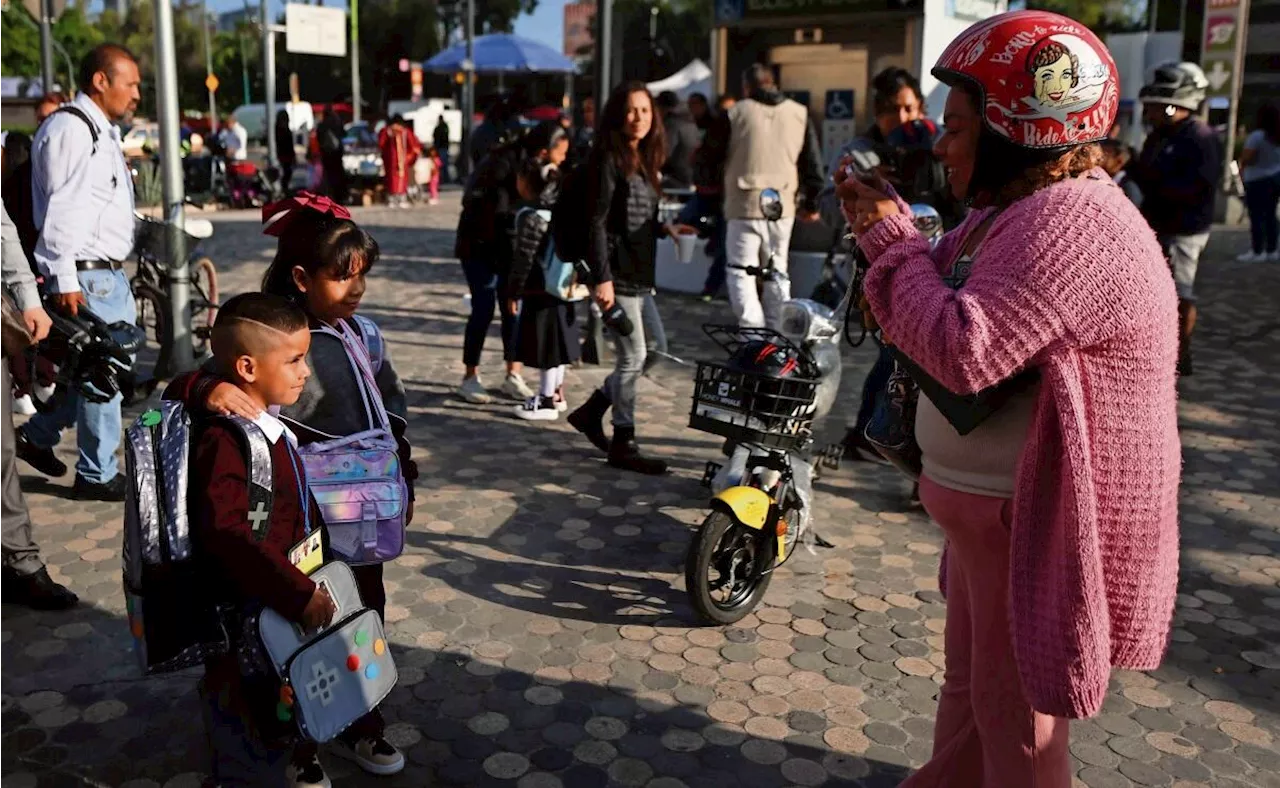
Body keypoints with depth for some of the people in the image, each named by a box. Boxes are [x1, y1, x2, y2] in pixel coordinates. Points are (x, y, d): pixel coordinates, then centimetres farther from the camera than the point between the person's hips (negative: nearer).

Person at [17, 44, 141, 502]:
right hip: (85, 276, -10)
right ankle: (97, 476, 10)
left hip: (110, 274, 10)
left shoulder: (104, 132, 18)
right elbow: (61, 209, -19)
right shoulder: (69, 129, -13)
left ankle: (37, 437, 33)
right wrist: (64, 281, -22)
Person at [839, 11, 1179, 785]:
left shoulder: (1070, 222, -25)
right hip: (997, 506, 11)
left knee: (1018, 707, 8)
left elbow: (964, 350, -32)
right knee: (972, 678, 27)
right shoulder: (1022, 211, 10)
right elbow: (961, 305, 17)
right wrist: (889, 225, 4)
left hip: (1040, 522, -11)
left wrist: (894, 243, -19)